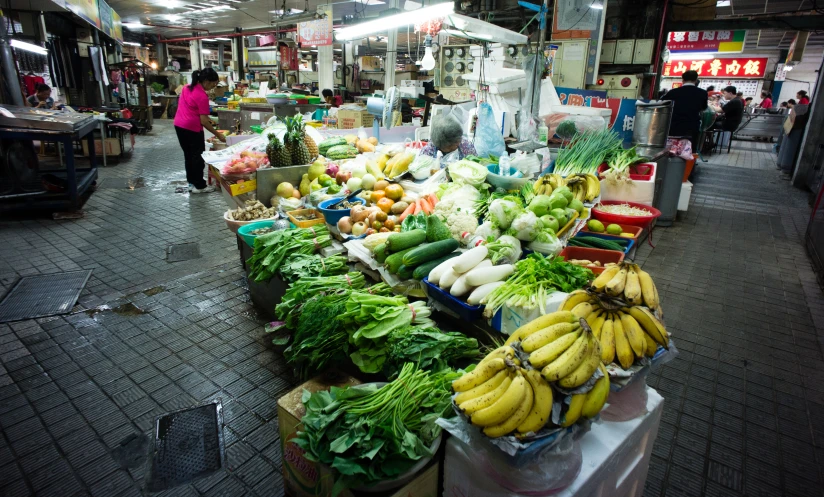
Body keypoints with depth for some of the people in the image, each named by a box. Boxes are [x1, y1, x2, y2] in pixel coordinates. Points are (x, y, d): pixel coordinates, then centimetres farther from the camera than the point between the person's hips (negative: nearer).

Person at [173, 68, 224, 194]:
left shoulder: (187, 87, 10)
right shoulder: (202, 96, -17)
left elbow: (186, 108, 17)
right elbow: (204, 121, -18)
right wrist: (218, 134, -12)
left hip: (179, 125, 9)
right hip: (192, 128, -9)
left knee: (188, 154, 16)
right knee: (198, 156, 2)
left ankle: (192, 182, 24)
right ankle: (199, 186, 8)